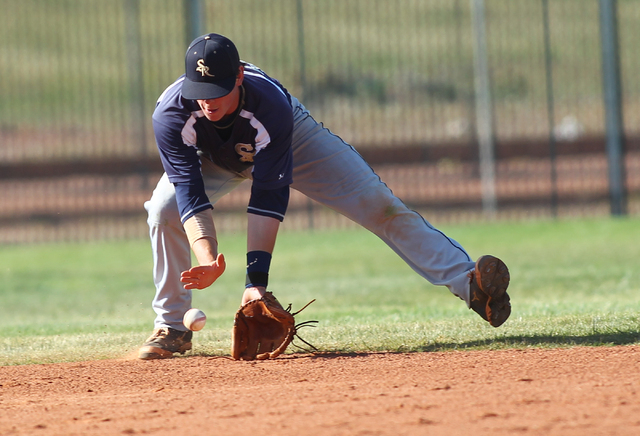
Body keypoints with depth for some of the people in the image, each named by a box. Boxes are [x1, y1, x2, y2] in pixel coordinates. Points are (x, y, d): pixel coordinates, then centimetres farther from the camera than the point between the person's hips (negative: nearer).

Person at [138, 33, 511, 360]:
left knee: (380, 206, -15)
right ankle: (172, 328, -5)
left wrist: (257, 277, -47)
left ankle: (467, 280, -18)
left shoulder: (270, 103, -42)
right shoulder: (172, 115, -38)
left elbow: (269, 196, -41)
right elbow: (190, 194, -39)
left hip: (293, 139, -2)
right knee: (165, 209, -23)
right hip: (215, 157, 2)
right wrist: (208, 259, -56)